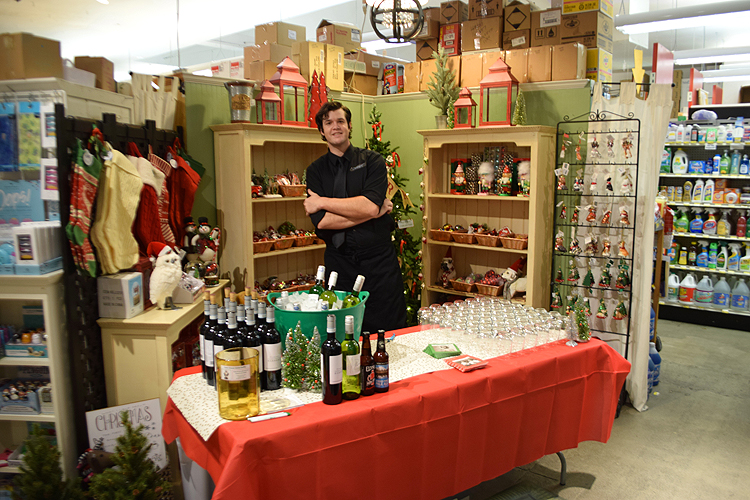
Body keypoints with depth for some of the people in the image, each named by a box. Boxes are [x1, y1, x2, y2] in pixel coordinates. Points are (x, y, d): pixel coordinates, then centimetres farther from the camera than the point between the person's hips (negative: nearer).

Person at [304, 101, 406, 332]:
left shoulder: (372, 161, 3)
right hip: (339, 261, 1)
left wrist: (323, 202, -10)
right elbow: (322, 221, -9)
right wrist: (376, 212, -10)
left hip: (379, 260, -1)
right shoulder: (316, 170, 6)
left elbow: (370, 206, -15)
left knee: (389, 330, 2)